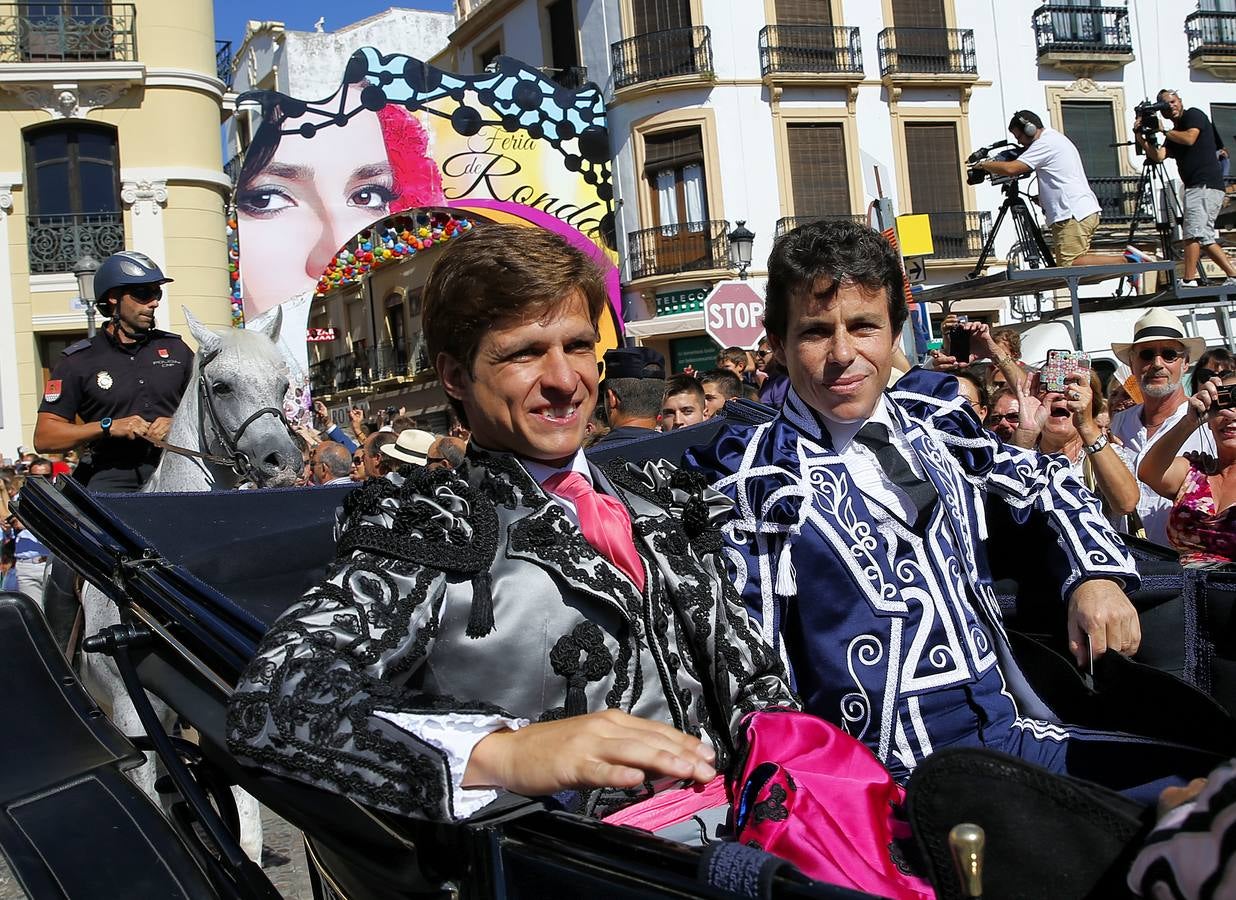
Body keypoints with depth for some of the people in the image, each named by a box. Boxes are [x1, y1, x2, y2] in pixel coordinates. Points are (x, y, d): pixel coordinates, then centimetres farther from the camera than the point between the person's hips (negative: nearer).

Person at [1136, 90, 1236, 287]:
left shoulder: (1193, 115, 2)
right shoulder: (1173, 135, 21)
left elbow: (1189, 138, -16)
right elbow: (1158, 156, 5)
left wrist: (1164, 130, -3)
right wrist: (1139, 135, -2)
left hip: (1204, 185, -9)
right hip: (1198, 187, 9)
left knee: (1193, 233, -15)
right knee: (1205, 237, 7)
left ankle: (1188, 280, -17)